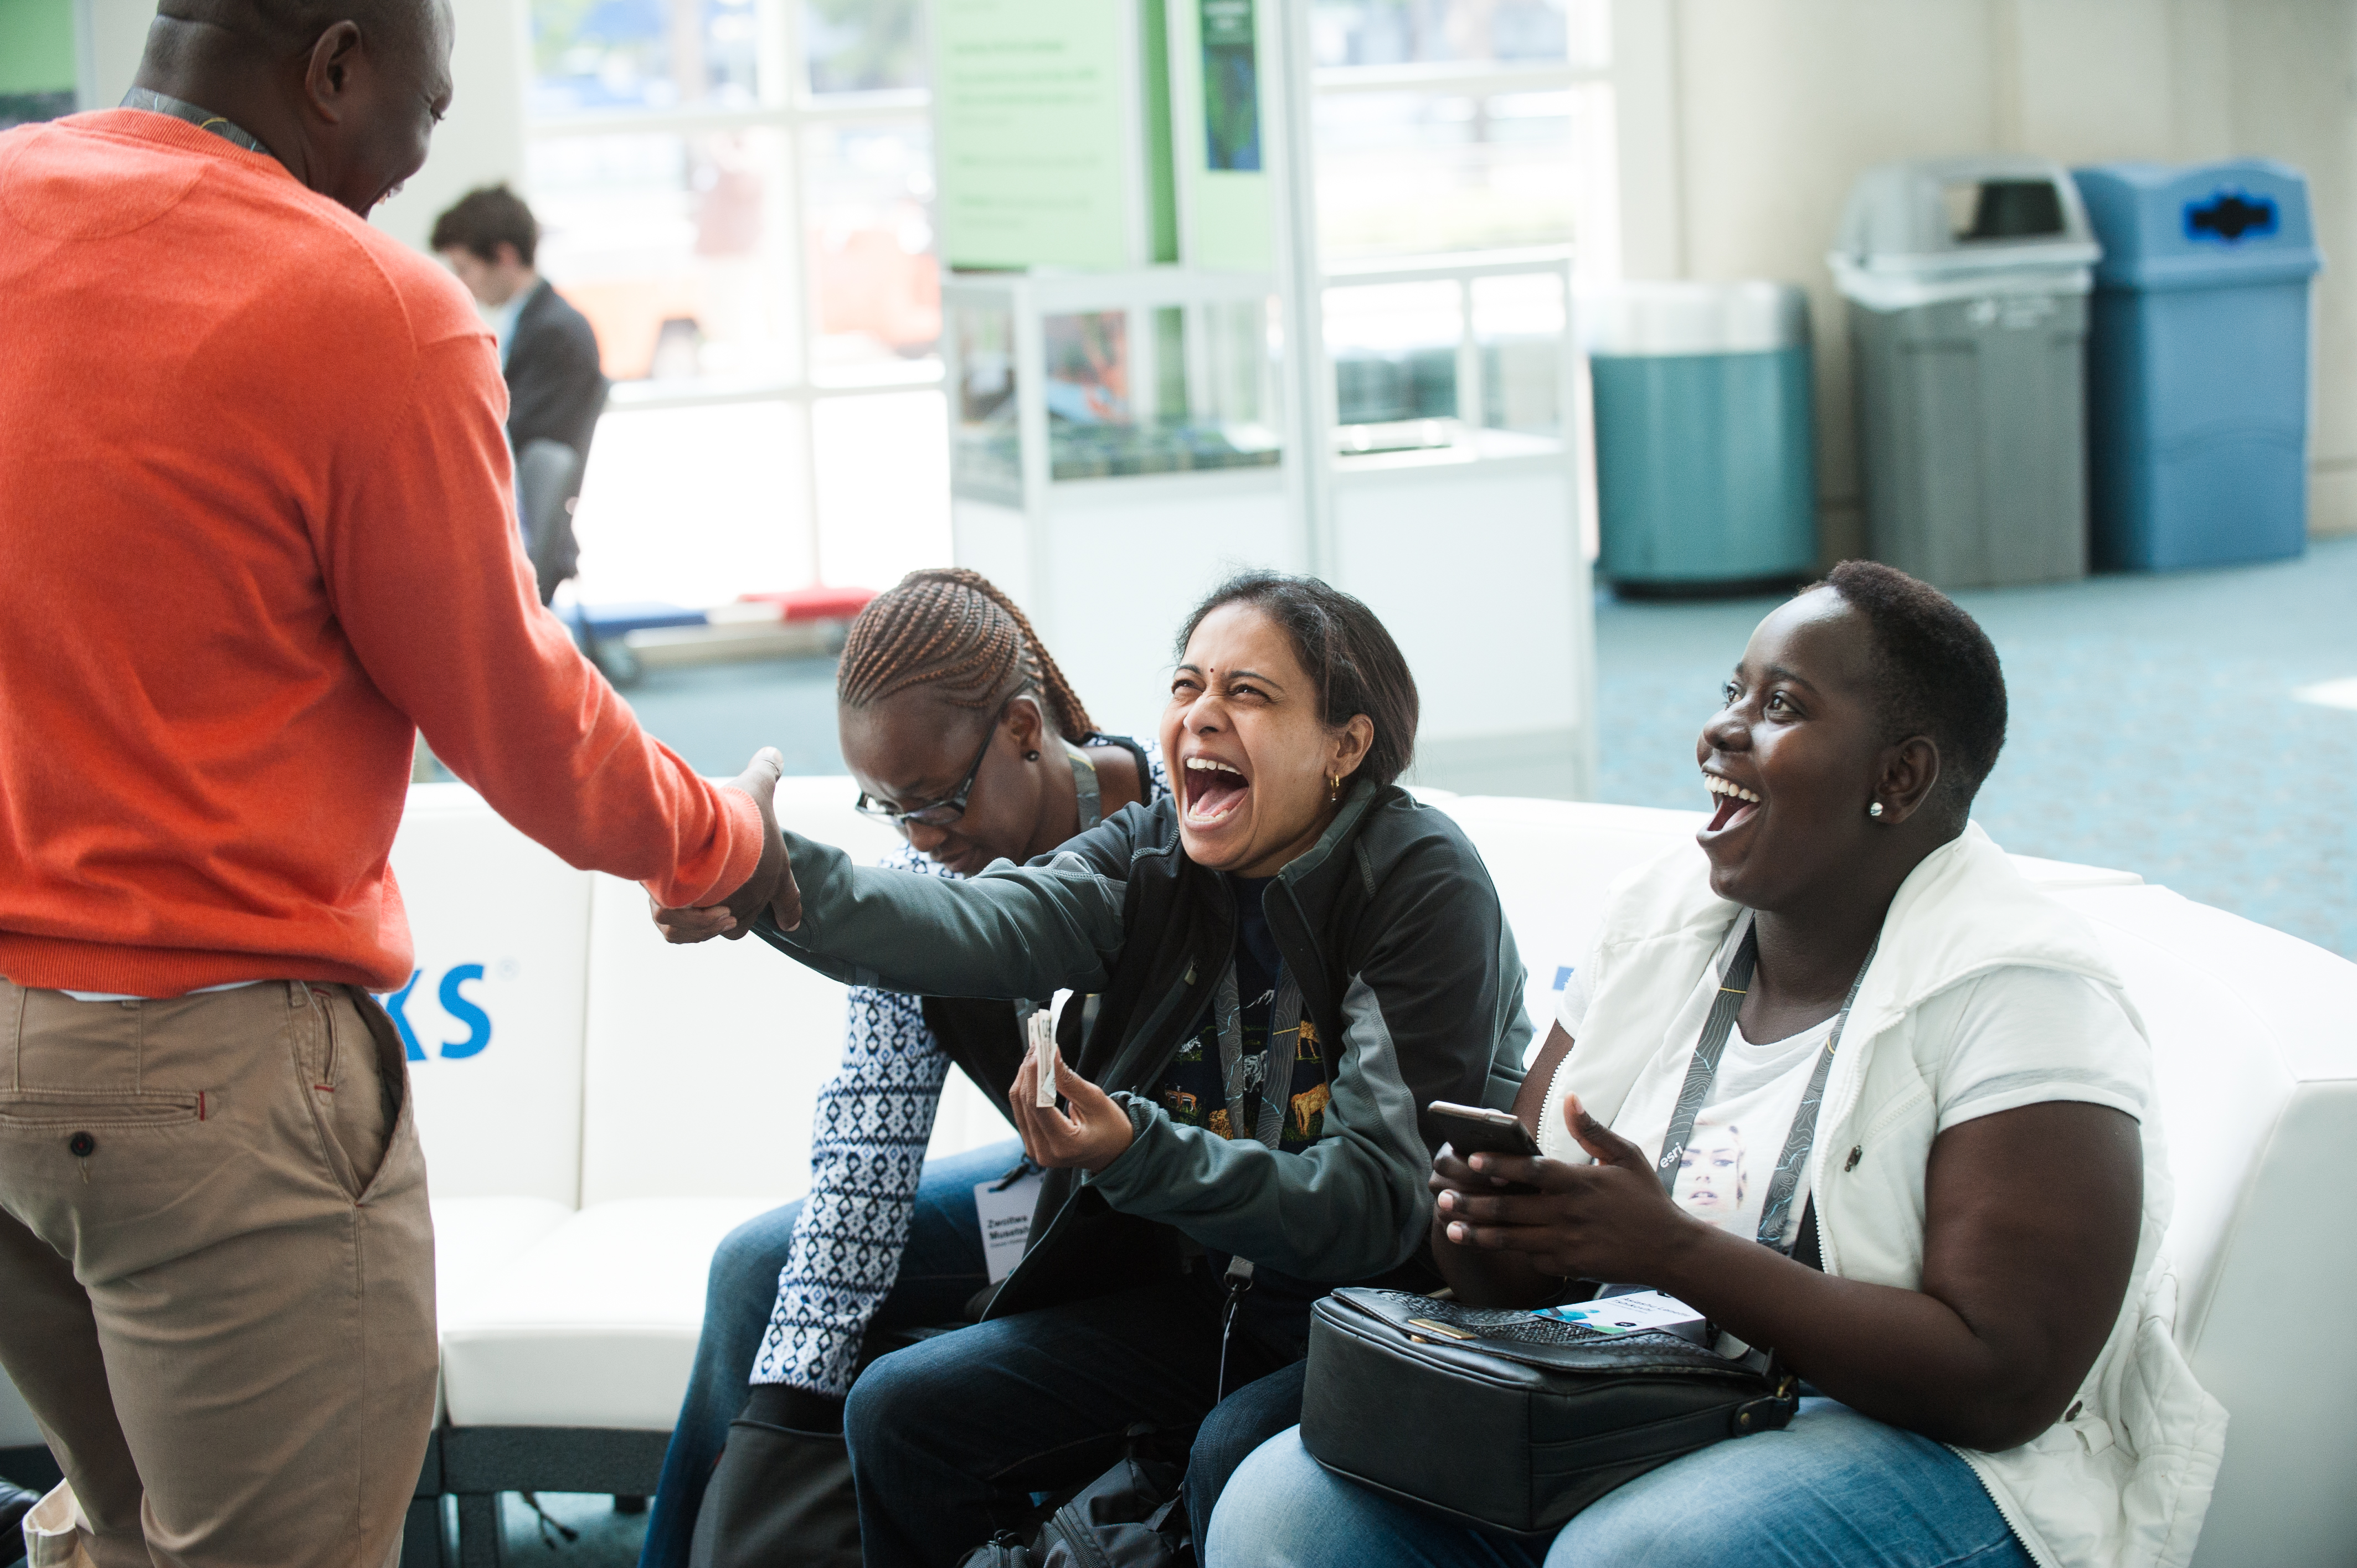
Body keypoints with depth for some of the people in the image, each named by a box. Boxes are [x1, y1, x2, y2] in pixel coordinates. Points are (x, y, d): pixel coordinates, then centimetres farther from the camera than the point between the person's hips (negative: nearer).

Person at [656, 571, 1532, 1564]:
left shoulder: (1423, 882, -17)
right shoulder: (1155, 853, -1)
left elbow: (1381, 1203, -23)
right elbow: (989, 926, -21)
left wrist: (1140, 1156, -37)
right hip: (1206, 1289, 6)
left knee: (1237, 1457, -35)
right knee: (901, 1411, -2)